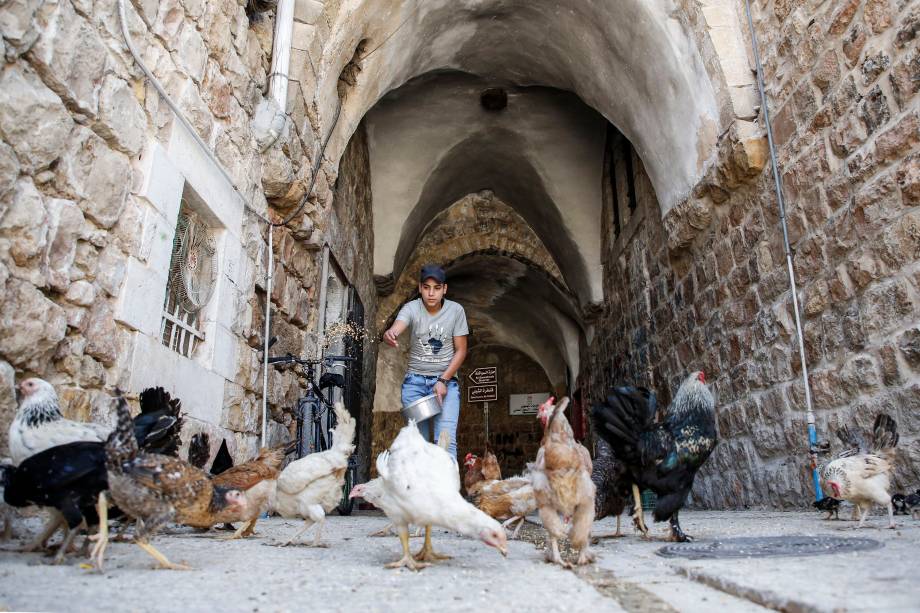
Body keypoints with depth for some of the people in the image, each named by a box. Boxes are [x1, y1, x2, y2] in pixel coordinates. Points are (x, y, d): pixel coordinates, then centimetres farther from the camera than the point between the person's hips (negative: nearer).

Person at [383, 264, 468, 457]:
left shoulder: (456, 310, -7)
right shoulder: (411, 308, -9)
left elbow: (461, 351, -2)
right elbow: (393, 331, -29)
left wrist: (443, 380, -12)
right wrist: (389, 336, -54)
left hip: (446, 380, 0)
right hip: (415, 380, 1)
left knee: (446, 439, -13)